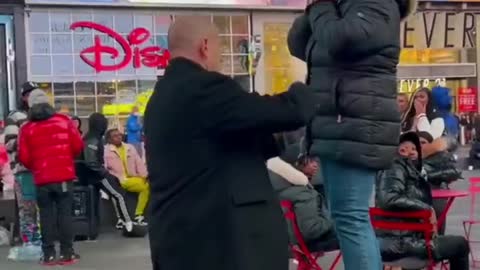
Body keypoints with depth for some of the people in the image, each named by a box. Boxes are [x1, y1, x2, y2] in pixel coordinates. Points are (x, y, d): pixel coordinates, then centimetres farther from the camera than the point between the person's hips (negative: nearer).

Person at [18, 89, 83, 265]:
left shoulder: (27, 129, 1)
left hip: (42, 179, 1)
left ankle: (49, 254, 9)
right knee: (65, 213, 4)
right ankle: (67, 253, 4)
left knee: (46, 215, 8)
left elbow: (23, 157, 0)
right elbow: (78, 145, 0)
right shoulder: (64, 121, 1)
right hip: (64, 176, 0)